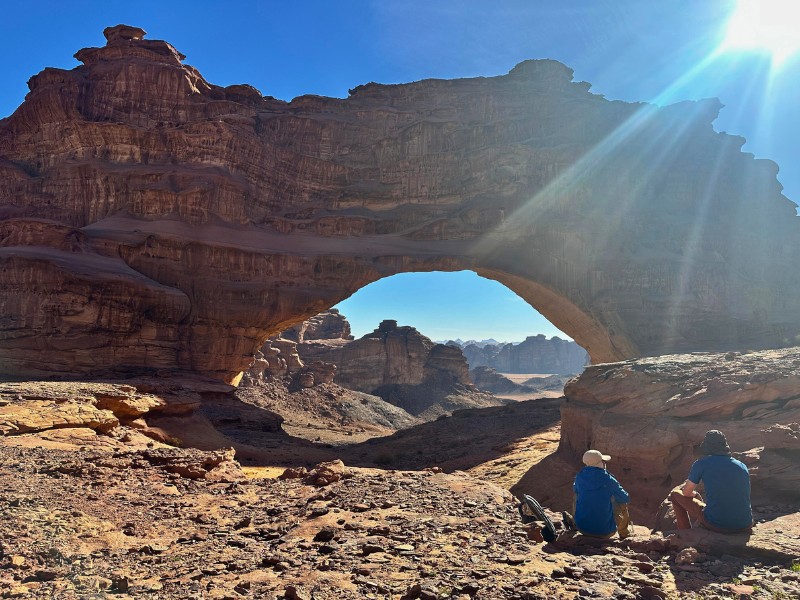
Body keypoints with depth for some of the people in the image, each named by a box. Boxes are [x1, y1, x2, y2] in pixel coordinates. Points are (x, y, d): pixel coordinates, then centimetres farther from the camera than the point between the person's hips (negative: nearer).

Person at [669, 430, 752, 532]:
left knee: (675, 494, 16)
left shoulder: (701, 464, -2)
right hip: (745, 526, 5)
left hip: (716, 525, -4)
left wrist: (695, 494, 33)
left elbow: (686, 493, 7)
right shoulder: (742, 466, 10)